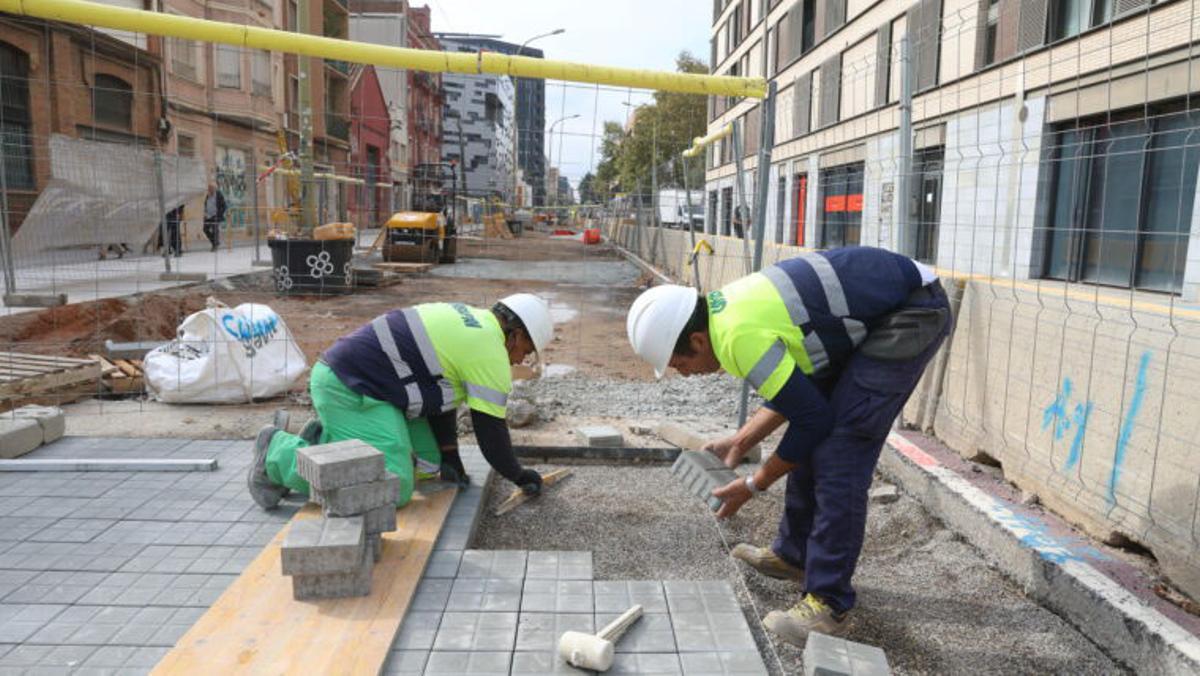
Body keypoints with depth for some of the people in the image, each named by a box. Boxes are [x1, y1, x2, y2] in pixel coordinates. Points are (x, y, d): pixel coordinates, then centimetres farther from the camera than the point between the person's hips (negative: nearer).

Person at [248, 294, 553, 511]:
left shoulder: (465, 321, 18)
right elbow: (490, 430, -7)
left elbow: (439, 394, 22)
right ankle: (279, 453, -7)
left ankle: (325, 439, 17)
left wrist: (449, 459, 24)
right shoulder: (492, 352, -11)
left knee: (427, 463, 10)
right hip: (350, 389, -10)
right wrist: (519, 476, 10)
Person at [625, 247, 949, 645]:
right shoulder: (727, 309, 5)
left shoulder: (741, 336, -25)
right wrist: (738, 444, 15)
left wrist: (754, 485, -5)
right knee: (816, 443, 14)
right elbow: (795, 388, 16)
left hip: (914, 314, -10)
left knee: (839, 456, -12)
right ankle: (794, 555, 29)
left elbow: (813, 418, -16)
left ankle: (829, 604, -2)